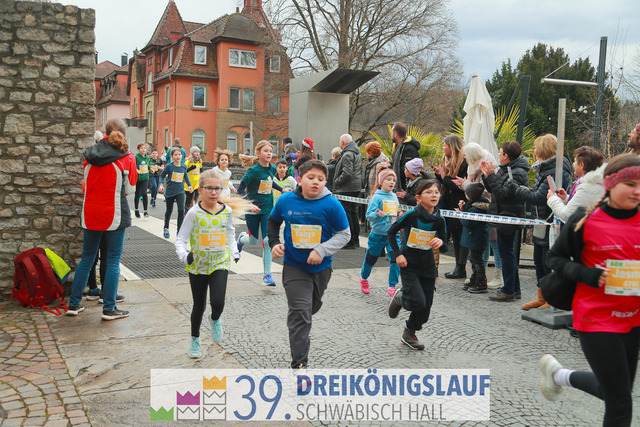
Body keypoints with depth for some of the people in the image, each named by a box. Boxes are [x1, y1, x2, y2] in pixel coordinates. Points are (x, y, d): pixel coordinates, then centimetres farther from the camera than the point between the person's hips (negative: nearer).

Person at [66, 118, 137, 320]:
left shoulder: (90, 155, 3)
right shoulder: (127, 158, -9)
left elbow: (86, 182, 14)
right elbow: (130, 188, -1)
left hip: (90, 215, 4)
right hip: (114, 215, -4)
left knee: (86, 258, 15)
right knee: (113, 262, 3)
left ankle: (73, 304, 19)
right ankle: (109, 309, 6)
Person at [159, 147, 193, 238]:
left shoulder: (184, 167, 0)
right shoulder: (169, 166, -11)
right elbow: (162, 176, -2)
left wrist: (189, 185, 11)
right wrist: (161, 184, -17)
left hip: (180, 191, 2)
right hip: (170, 191, -1)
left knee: (181, 210, -14)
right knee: (169, 211, 13)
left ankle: (179, 230, -4)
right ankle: (166, 228, 35)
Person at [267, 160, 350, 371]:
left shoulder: (331, 205, -15)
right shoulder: (286, 200, -9)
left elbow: (344, 234, -8)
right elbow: (273, 221, 12)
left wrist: (322, 250, -22)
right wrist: (274, 243, -3)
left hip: (321, 267, 2)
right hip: (294, 266, -2)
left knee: (313, 306, 26)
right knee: (301, 314, -10)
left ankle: (294, 320, 60)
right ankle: (299, 364, -3)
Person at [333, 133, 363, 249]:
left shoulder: (347, 154, -16)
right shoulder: (358, 152, 15)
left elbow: (347, 173, -24)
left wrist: (336, 182, -12)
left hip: (346, 189, -10)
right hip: (356, 187, 10)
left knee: (345, 214, -5)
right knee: (353, 213, 15)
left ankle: (349, 241, -3)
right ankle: (355, 240, 20)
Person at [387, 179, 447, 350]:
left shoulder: (439, 220, -3)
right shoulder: (411, 215, -15)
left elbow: (444, 249, 5)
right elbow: (391, 232, -3)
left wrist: (441, 242, -18)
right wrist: (397, 254, -10)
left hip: (428, 266, 4)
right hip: (409, 264, -4)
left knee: (425, 309, 8)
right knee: (418, 302, -17)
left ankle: (409, 334, 32)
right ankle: (399, 297, 17)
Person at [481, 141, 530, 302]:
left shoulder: (518, 173, -17)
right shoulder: (505, 169, 13)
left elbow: (503, 194, -24)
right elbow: (493, 190, 14)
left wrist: (491, 176, -20)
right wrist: (487, 175, 3)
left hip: (509, 217, -10)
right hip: (503, 217, 10)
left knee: (506, 252, -4)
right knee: (507, 252, 15)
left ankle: (508, 291, 4)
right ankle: (515, 289, 24)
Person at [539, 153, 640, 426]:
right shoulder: (586, 220, -11)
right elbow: (554, 258, -3)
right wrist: (590, 275, -19)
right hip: (597, 318, -5)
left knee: (615, 390, 20)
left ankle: (560, 375, 44)